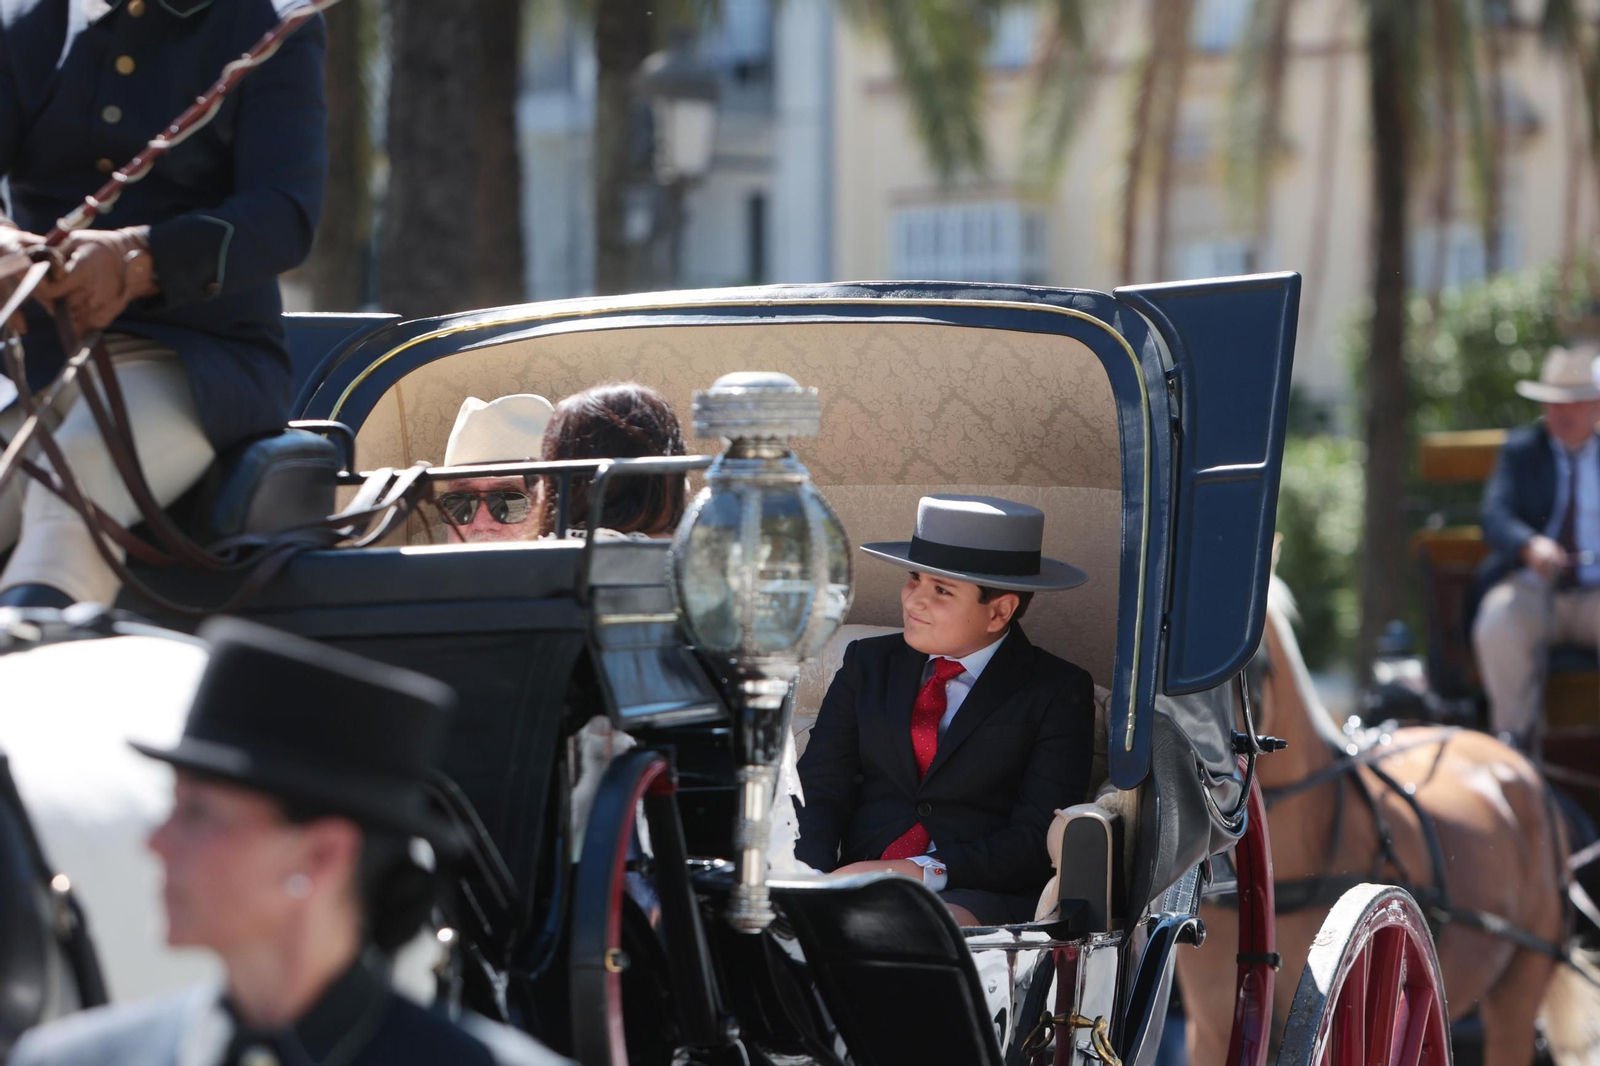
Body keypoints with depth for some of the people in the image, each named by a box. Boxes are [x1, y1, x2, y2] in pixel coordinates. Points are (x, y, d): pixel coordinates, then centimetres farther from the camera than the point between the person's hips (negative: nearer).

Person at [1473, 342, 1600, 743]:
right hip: (1533, 586, 0)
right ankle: (1512, 737, -15)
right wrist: (1529, 546, -27)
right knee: (1495, 630, -33)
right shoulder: (1520, 451, 13)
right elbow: (1495, 518, -3)